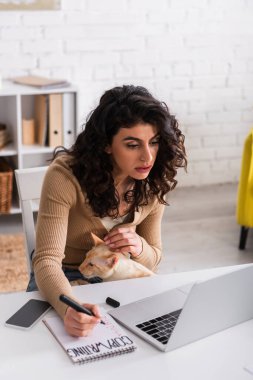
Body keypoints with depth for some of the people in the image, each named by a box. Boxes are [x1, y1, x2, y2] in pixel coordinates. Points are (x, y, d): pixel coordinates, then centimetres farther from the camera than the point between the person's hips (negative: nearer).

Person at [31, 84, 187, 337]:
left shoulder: (152, 184, -8)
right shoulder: (65, 176, -24)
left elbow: (153, 260, 4)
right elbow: (46, 260, -29)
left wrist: (139, 248, -20)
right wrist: (69, 308, -49)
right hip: (61, 285, -4)